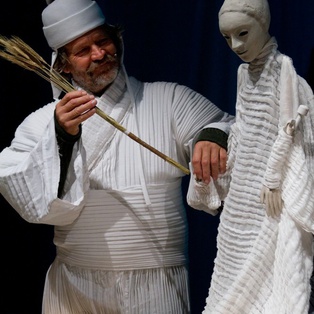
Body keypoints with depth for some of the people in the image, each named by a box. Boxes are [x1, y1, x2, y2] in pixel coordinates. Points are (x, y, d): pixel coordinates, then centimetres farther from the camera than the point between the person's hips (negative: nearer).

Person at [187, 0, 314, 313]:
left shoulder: (282, 67, -12)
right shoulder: (244, 72, 9)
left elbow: (288, 131, -13)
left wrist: (273, 181, -15)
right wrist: (224, 172, 15)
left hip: (270, 192, -7)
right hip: (242, 188, 7)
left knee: (269, 267, -6)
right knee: (239, 267, 10)